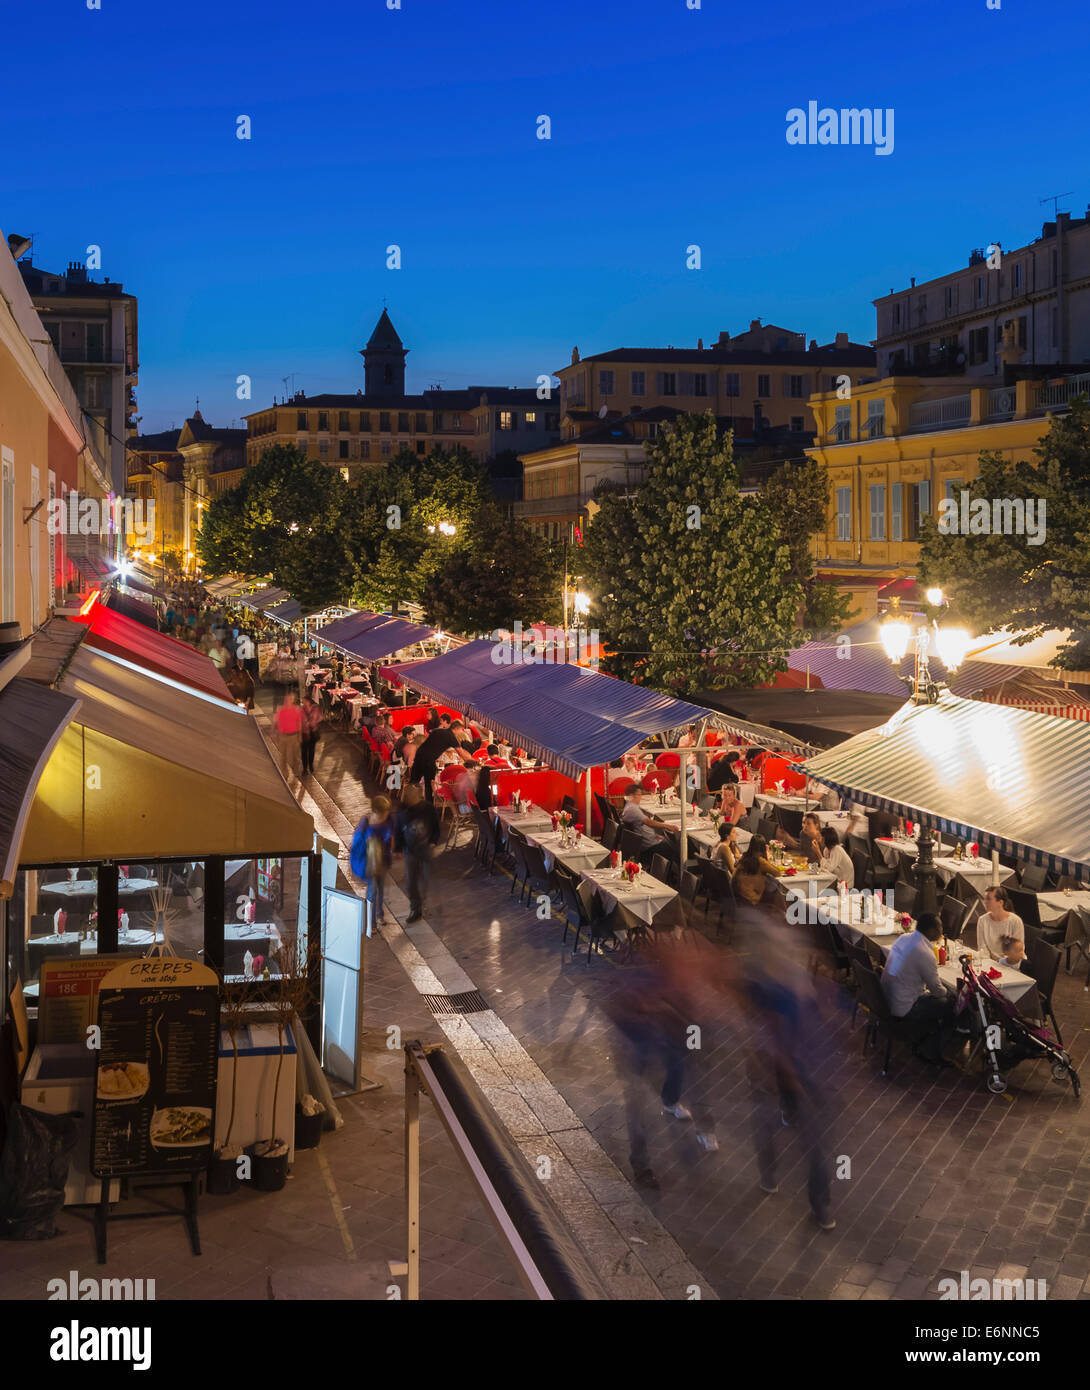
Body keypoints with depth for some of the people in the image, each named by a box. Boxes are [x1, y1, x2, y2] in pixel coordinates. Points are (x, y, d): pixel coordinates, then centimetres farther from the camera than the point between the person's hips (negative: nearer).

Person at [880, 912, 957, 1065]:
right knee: (951, 1006, 5)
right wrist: (948, 993, 7)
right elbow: (937, 989, -14)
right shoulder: (925, 954, -28)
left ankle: (922, 1043, 31)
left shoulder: (904, 938, 0)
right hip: (904, 1008, -9)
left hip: (888, 998, 9)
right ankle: (930, 1052, 16)